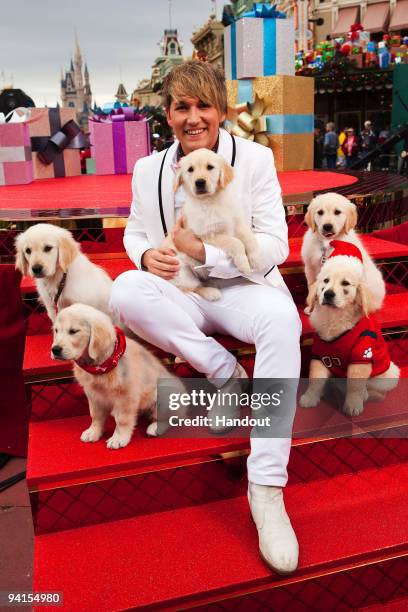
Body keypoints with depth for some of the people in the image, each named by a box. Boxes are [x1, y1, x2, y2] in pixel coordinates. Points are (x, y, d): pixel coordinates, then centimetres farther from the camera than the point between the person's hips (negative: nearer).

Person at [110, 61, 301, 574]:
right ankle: (228, 375, -19)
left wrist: (204, 252, -20)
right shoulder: (148, 170, 6)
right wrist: (146, 255, -9)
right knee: (124, 291, -28)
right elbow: (135, 232, 16)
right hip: (182, 296, 3)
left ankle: (266, 487, -33)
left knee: (281, 318, -37)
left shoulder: (255, 159, -2)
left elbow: (274, 247, -8)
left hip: (242, 288, -2)